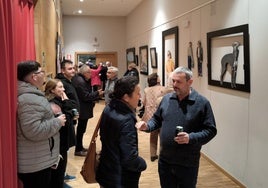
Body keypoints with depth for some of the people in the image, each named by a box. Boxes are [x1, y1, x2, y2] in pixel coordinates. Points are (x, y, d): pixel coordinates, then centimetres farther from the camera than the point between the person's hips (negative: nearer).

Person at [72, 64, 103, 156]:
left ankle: (80, 147, 31)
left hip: (82, 109, 11)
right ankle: (78, 150, 11)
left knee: (81, 128, 19)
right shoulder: (80, 81, -21)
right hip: (83, 109, -11)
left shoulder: (82, 79, 11)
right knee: (81, 129, 0)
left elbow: (87, 93, 15)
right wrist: (97, 93, -16)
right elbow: (86, 96, -23)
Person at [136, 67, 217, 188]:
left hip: (188, 163, -3)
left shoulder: (202, 103, -10)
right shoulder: (166, 98, 4)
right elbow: (157, 119, 14)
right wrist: (147, 126, -7)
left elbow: (210, 130, -10)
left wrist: (191, 138, -24)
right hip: (164, 160, 4)